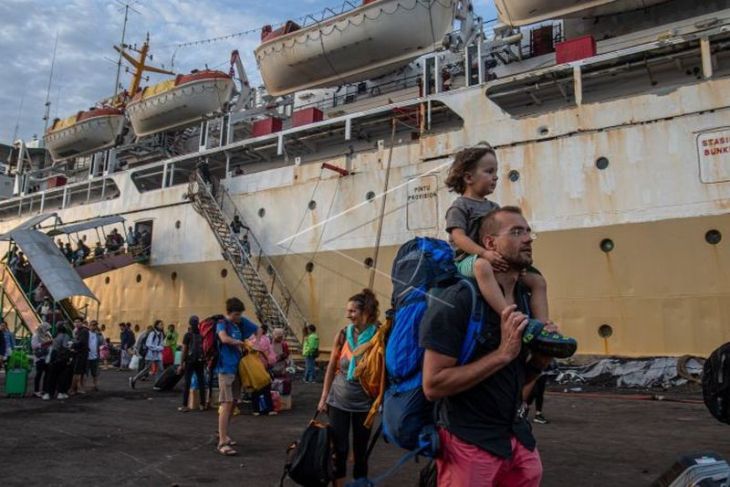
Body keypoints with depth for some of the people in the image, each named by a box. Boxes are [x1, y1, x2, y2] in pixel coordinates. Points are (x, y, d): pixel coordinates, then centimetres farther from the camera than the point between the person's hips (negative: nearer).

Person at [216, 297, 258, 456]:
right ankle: (222, 443, -9)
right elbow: (224, 338, -32)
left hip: (238, 368, 8)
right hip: (226, 368, -8)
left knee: (233, 403, 14)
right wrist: (241, 343, -16)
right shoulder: (222, 323, -11)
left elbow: (258, 330, 22)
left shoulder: (241, 322, 9)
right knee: (226, 404, -10)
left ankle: (223, 434, 29)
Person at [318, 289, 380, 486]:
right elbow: (331, 367, 4)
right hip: (338, 400, 1)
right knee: (339, 450, 5)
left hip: (364, 403, -1)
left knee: (361, 452, 12)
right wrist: (324, 397, 5)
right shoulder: (343, 334, -5)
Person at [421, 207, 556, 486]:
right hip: (469, 442, -7)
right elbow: (433, 384, -23)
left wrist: (541, 358, -5)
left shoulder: (527, 299, 5)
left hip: (518, 436, 7)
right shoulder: (457, 301, -19)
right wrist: (503, 353, -25)